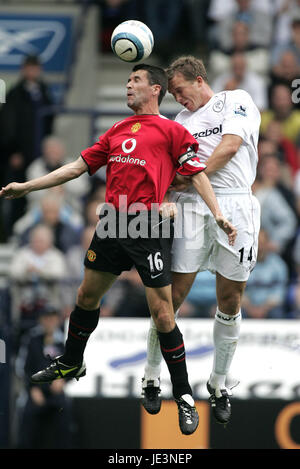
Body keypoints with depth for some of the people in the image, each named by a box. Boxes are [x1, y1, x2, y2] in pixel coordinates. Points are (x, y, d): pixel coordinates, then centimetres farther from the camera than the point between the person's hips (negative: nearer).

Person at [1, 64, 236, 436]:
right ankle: (71, 363, 41)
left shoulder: (171, 130, 1)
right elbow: (78, 166, 21)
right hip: (111, 224, 6)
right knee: (87, 296, 18)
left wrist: (217, 213, -17)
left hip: (149, 228, -6)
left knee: (162, 313, -9)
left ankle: (183, 396, 0)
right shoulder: (116, 132, 18)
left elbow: (197, 174, -3)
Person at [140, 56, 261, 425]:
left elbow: (230, 146, -5)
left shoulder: (236, 101, 9)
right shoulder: (179, 120, 21)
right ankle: (151, 378, 8)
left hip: (234, 207, -2)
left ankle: (219, 384, 17)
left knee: (230, 303, 3)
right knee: (173, 296, -5)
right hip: (191, 208, 2)